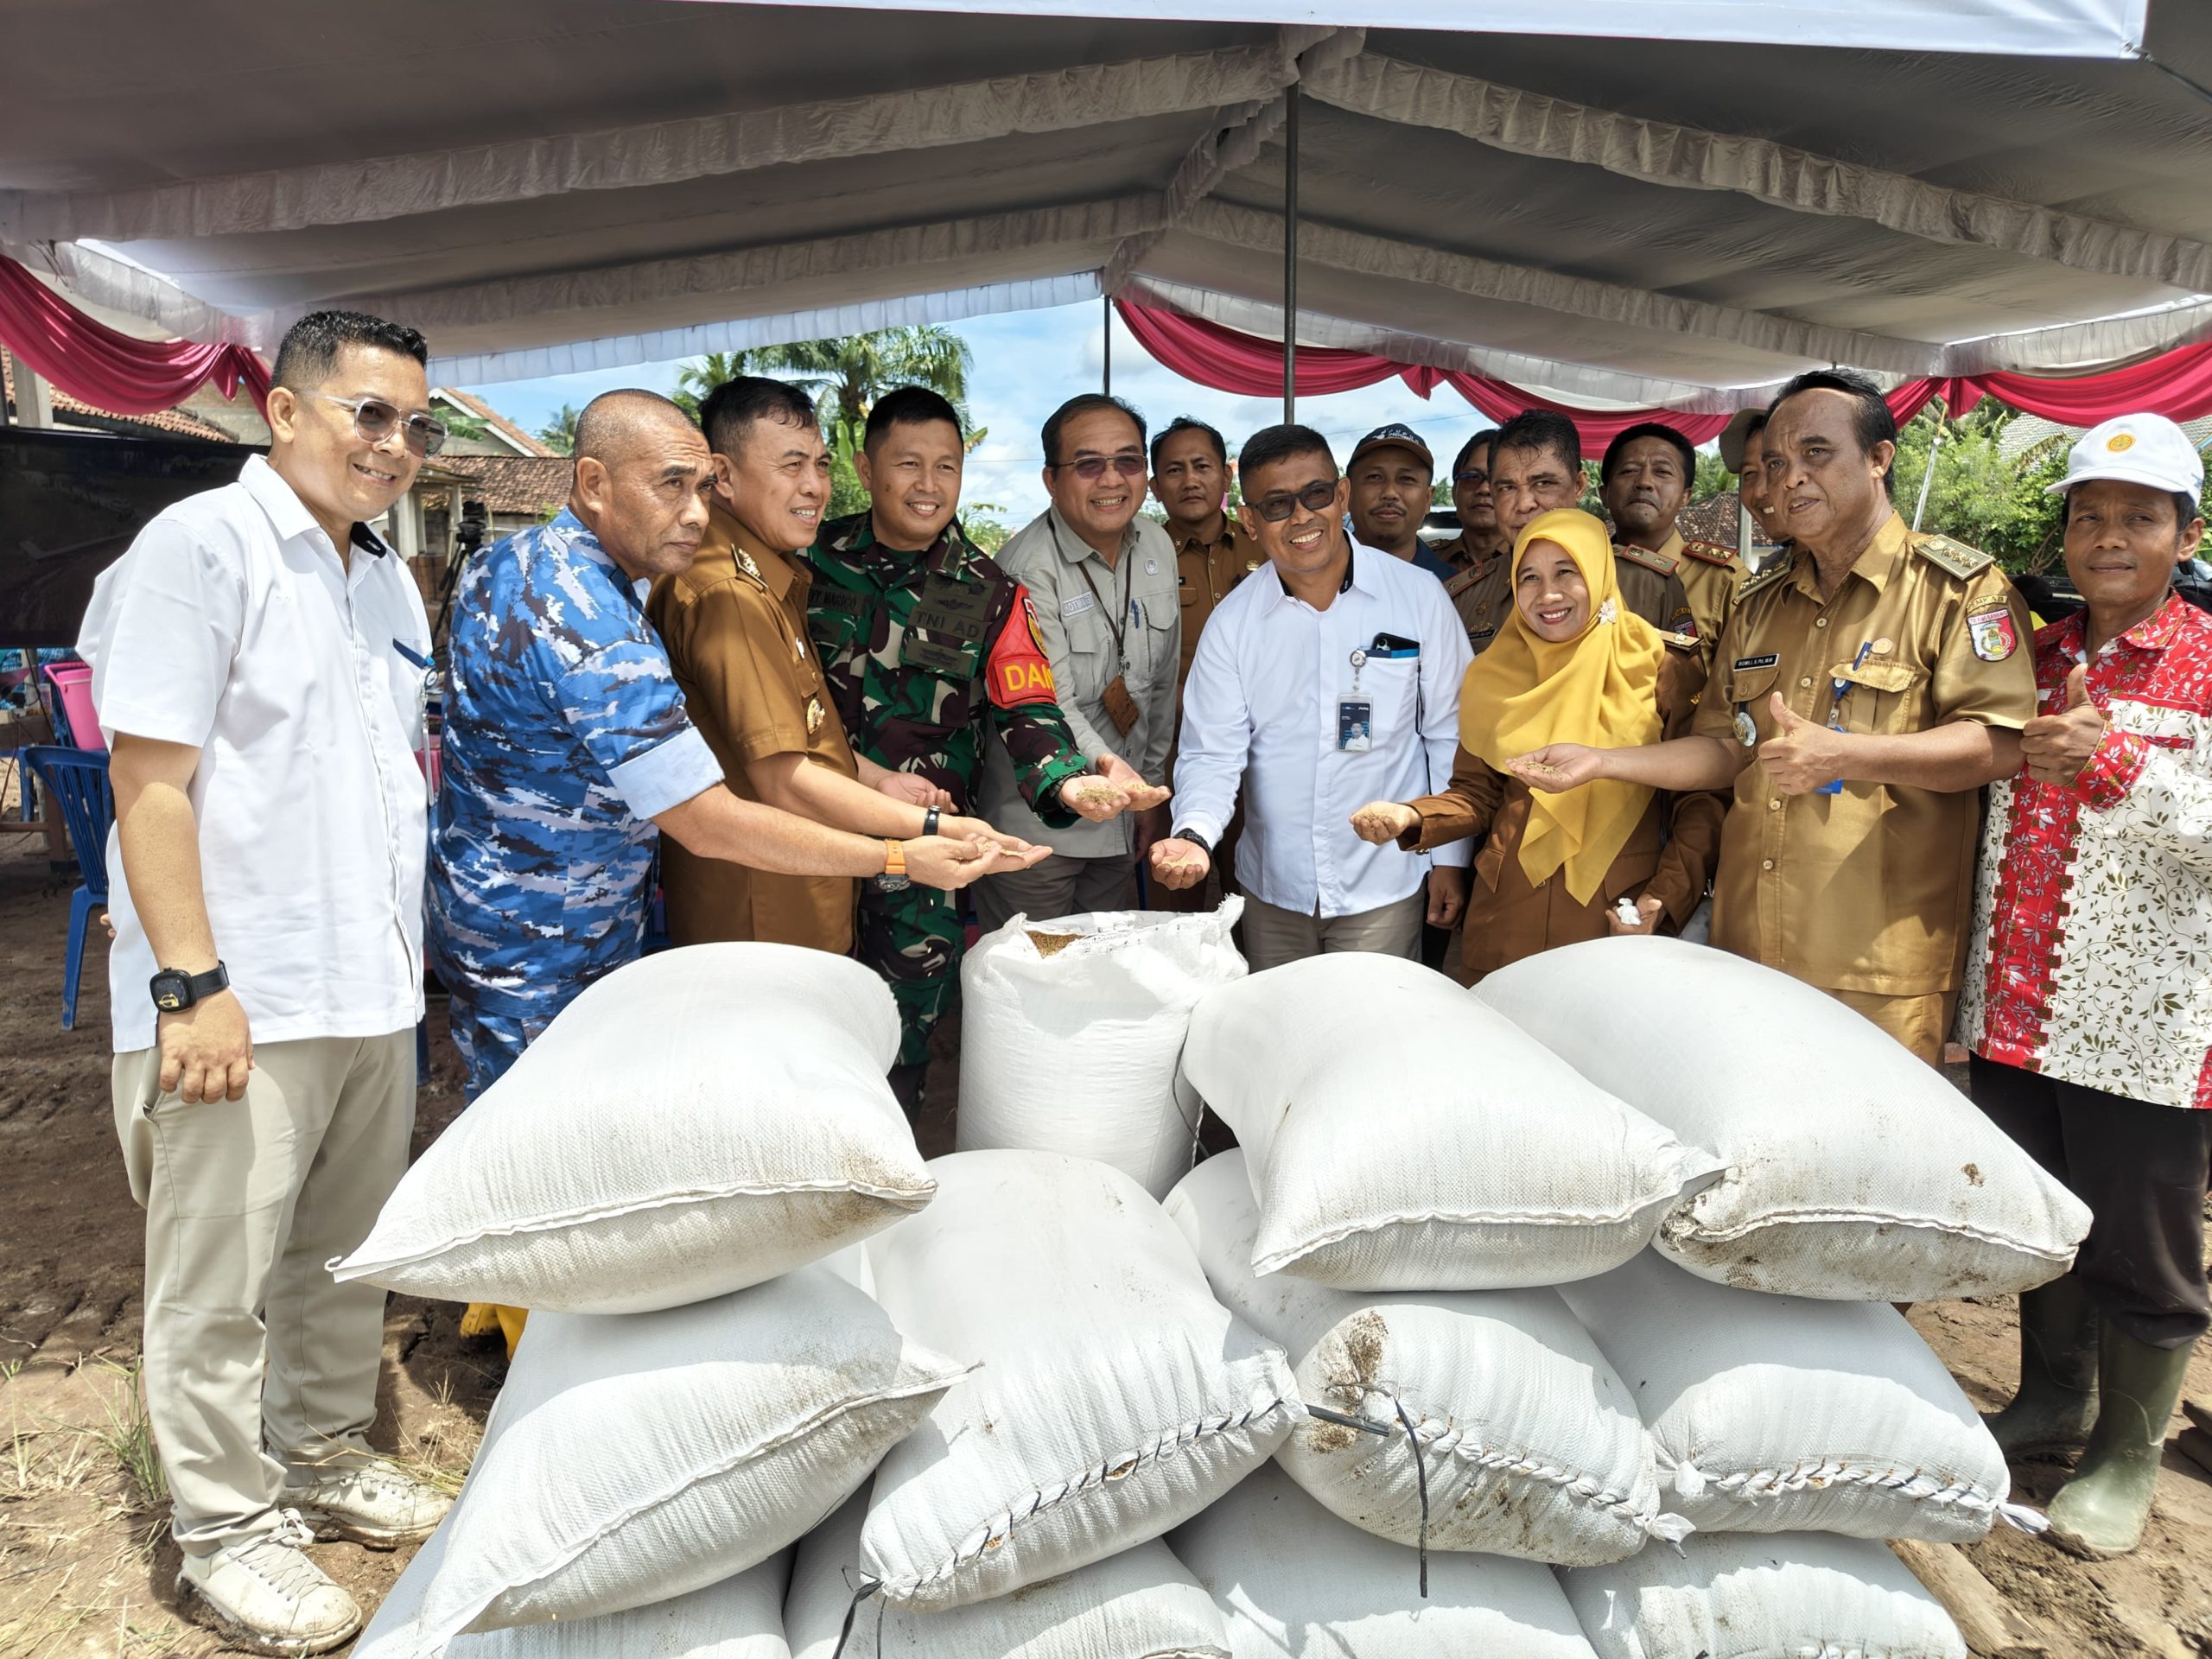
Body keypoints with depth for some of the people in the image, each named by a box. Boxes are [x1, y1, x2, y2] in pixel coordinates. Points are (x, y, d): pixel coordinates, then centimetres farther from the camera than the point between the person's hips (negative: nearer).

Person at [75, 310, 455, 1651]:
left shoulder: (388, 579, 14)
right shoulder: (201, 546, -9)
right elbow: (149, 782, -14)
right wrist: (192, 982, -19)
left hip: (375, 989, 7)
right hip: (241, 1002, -7)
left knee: (345, 1257, 19)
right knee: (218, 1283, 7)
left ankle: (326, 1457, 37)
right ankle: (228, 1530, 24)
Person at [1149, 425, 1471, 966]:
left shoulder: (1418, 597, -6)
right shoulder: (1232, 622, -3)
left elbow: (1449, 734, -1)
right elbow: (1212, 752, -4)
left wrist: (1451, 857, 0)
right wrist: (1193, 835, -23)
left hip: (1385, 886, -2)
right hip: (1272, 889, 2)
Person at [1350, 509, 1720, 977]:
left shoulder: (1661, 669, -2)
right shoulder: (1494, 677, 5)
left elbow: (1700, 800, -1)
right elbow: (1476, 795, 8)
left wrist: (1664, 898, -11)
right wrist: (1411, 817, -10)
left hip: (1620, 922, -1)